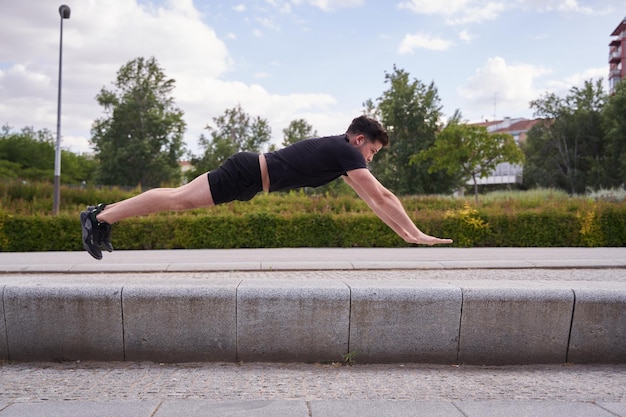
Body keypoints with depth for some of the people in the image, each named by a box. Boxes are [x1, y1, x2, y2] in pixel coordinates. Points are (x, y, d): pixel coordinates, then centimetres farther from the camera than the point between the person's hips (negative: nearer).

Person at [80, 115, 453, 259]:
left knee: (181, 197, 11)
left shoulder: (340, 151, 16)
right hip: (248, 174, -9)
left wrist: (407, 232, 22)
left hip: (251, 172, 9)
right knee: (180, 199, -9)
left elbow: (375, 199, 22)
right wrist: (417, 234, -10)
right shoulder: (347, 152, -11)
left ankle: (105, 215, 17)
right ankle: (100, 217, -3)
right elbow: (382, 197, -14)